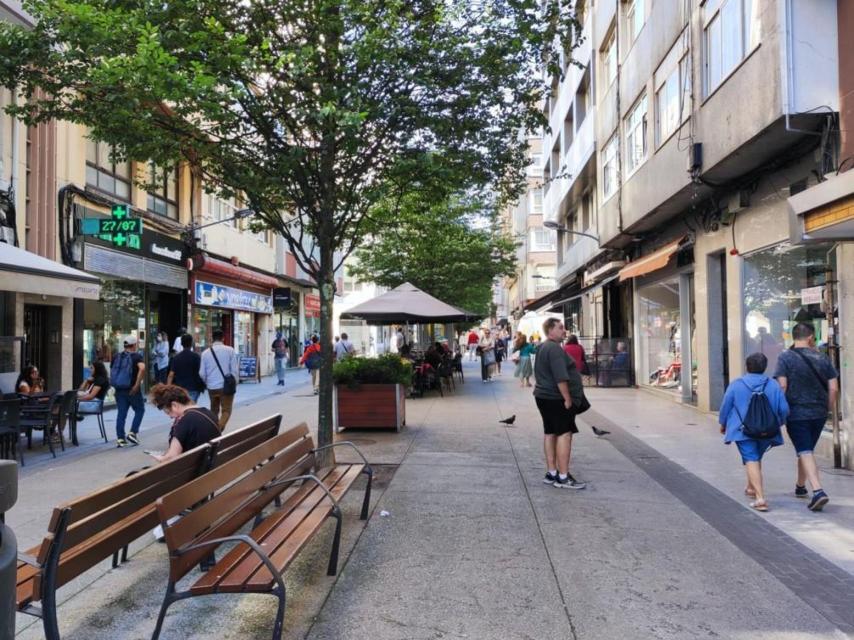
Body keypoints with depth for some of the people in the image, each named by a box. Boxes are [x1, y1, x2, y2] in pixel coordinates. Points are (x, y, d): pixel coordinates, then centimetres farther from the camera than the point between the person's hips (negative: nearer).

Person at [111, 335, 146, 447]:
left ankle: (120, 439, 6)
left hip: (119, 389, 5)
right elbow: (142, 368, -27)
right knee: (140, 410, 13)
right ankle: (133, 433, 4)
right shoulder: (137, 356, -8)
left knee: (121, 413, 8)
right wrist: (137, 384, -22)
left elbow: (111, 372, 14)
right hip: (132, 390, -5)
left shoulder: (116, 357, 10)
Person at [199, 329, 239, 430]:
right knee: (226, 410, 3)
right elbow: (235, 370, -8)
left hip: (211, 387, 3)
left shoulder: (206, 352, 0)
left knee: (214, 410, 20)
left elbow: (202, 373, 2)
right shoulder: (230, 350, -7)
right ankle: (218, 429, -19)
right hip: (226, 386, -3)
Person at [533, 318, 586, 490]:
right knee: (564, 434, -8)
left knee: (550, 433, 12)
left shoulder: (542, 348, 16)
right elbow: (560, 377, -23)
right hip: (557, 398, -10)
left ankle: (551, 473, 17)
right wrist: (567, 398, -20)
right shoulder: (555, 348, -17)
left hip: (543, 396, 10)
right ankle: (563, 477, -8)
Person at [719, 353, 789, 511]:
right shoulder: (773, 385, 1)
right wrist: (777, 423, 20)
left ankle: (760, 498, -20)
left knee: (751, 461, -6)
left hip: (744, 431, -3)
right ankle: (751, 488, 41)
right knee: (757, 458, 24)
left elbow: (725, 407, 0)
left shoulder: (735, 385, -3)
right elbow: (784, 409, 0)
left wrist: (723, 424, 18)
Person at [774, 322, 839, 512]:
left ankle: (818, 491, -19)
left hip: (796, 413, -4)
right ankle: (800, 486, 35)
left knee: (805, 452, -4)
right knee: (807, 450, 20)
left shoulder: (786, 357, -9)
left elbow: (782, 385, -14)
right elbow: (833, 388, 1)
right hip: (819, 413, 4)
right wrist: (830, 407, 14)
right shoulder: (822, 358, 2)